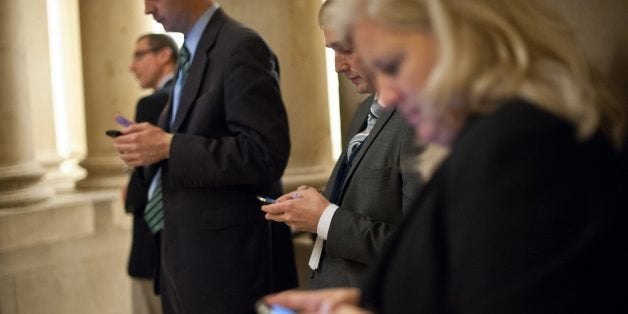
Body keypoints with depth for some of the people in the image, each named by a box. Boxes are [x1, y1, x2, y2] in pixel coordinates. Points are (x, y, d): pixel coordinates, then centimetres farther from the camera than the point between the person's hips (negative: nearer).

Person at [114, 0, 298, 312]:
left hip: (227, 256, -9)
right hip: (187, 248, 9)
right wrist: (152, 145, 1)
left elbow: (266, 155, -23)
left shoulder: (241, 47, -15)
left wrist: (169, 146, -20)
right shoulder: (190, 53, 14)